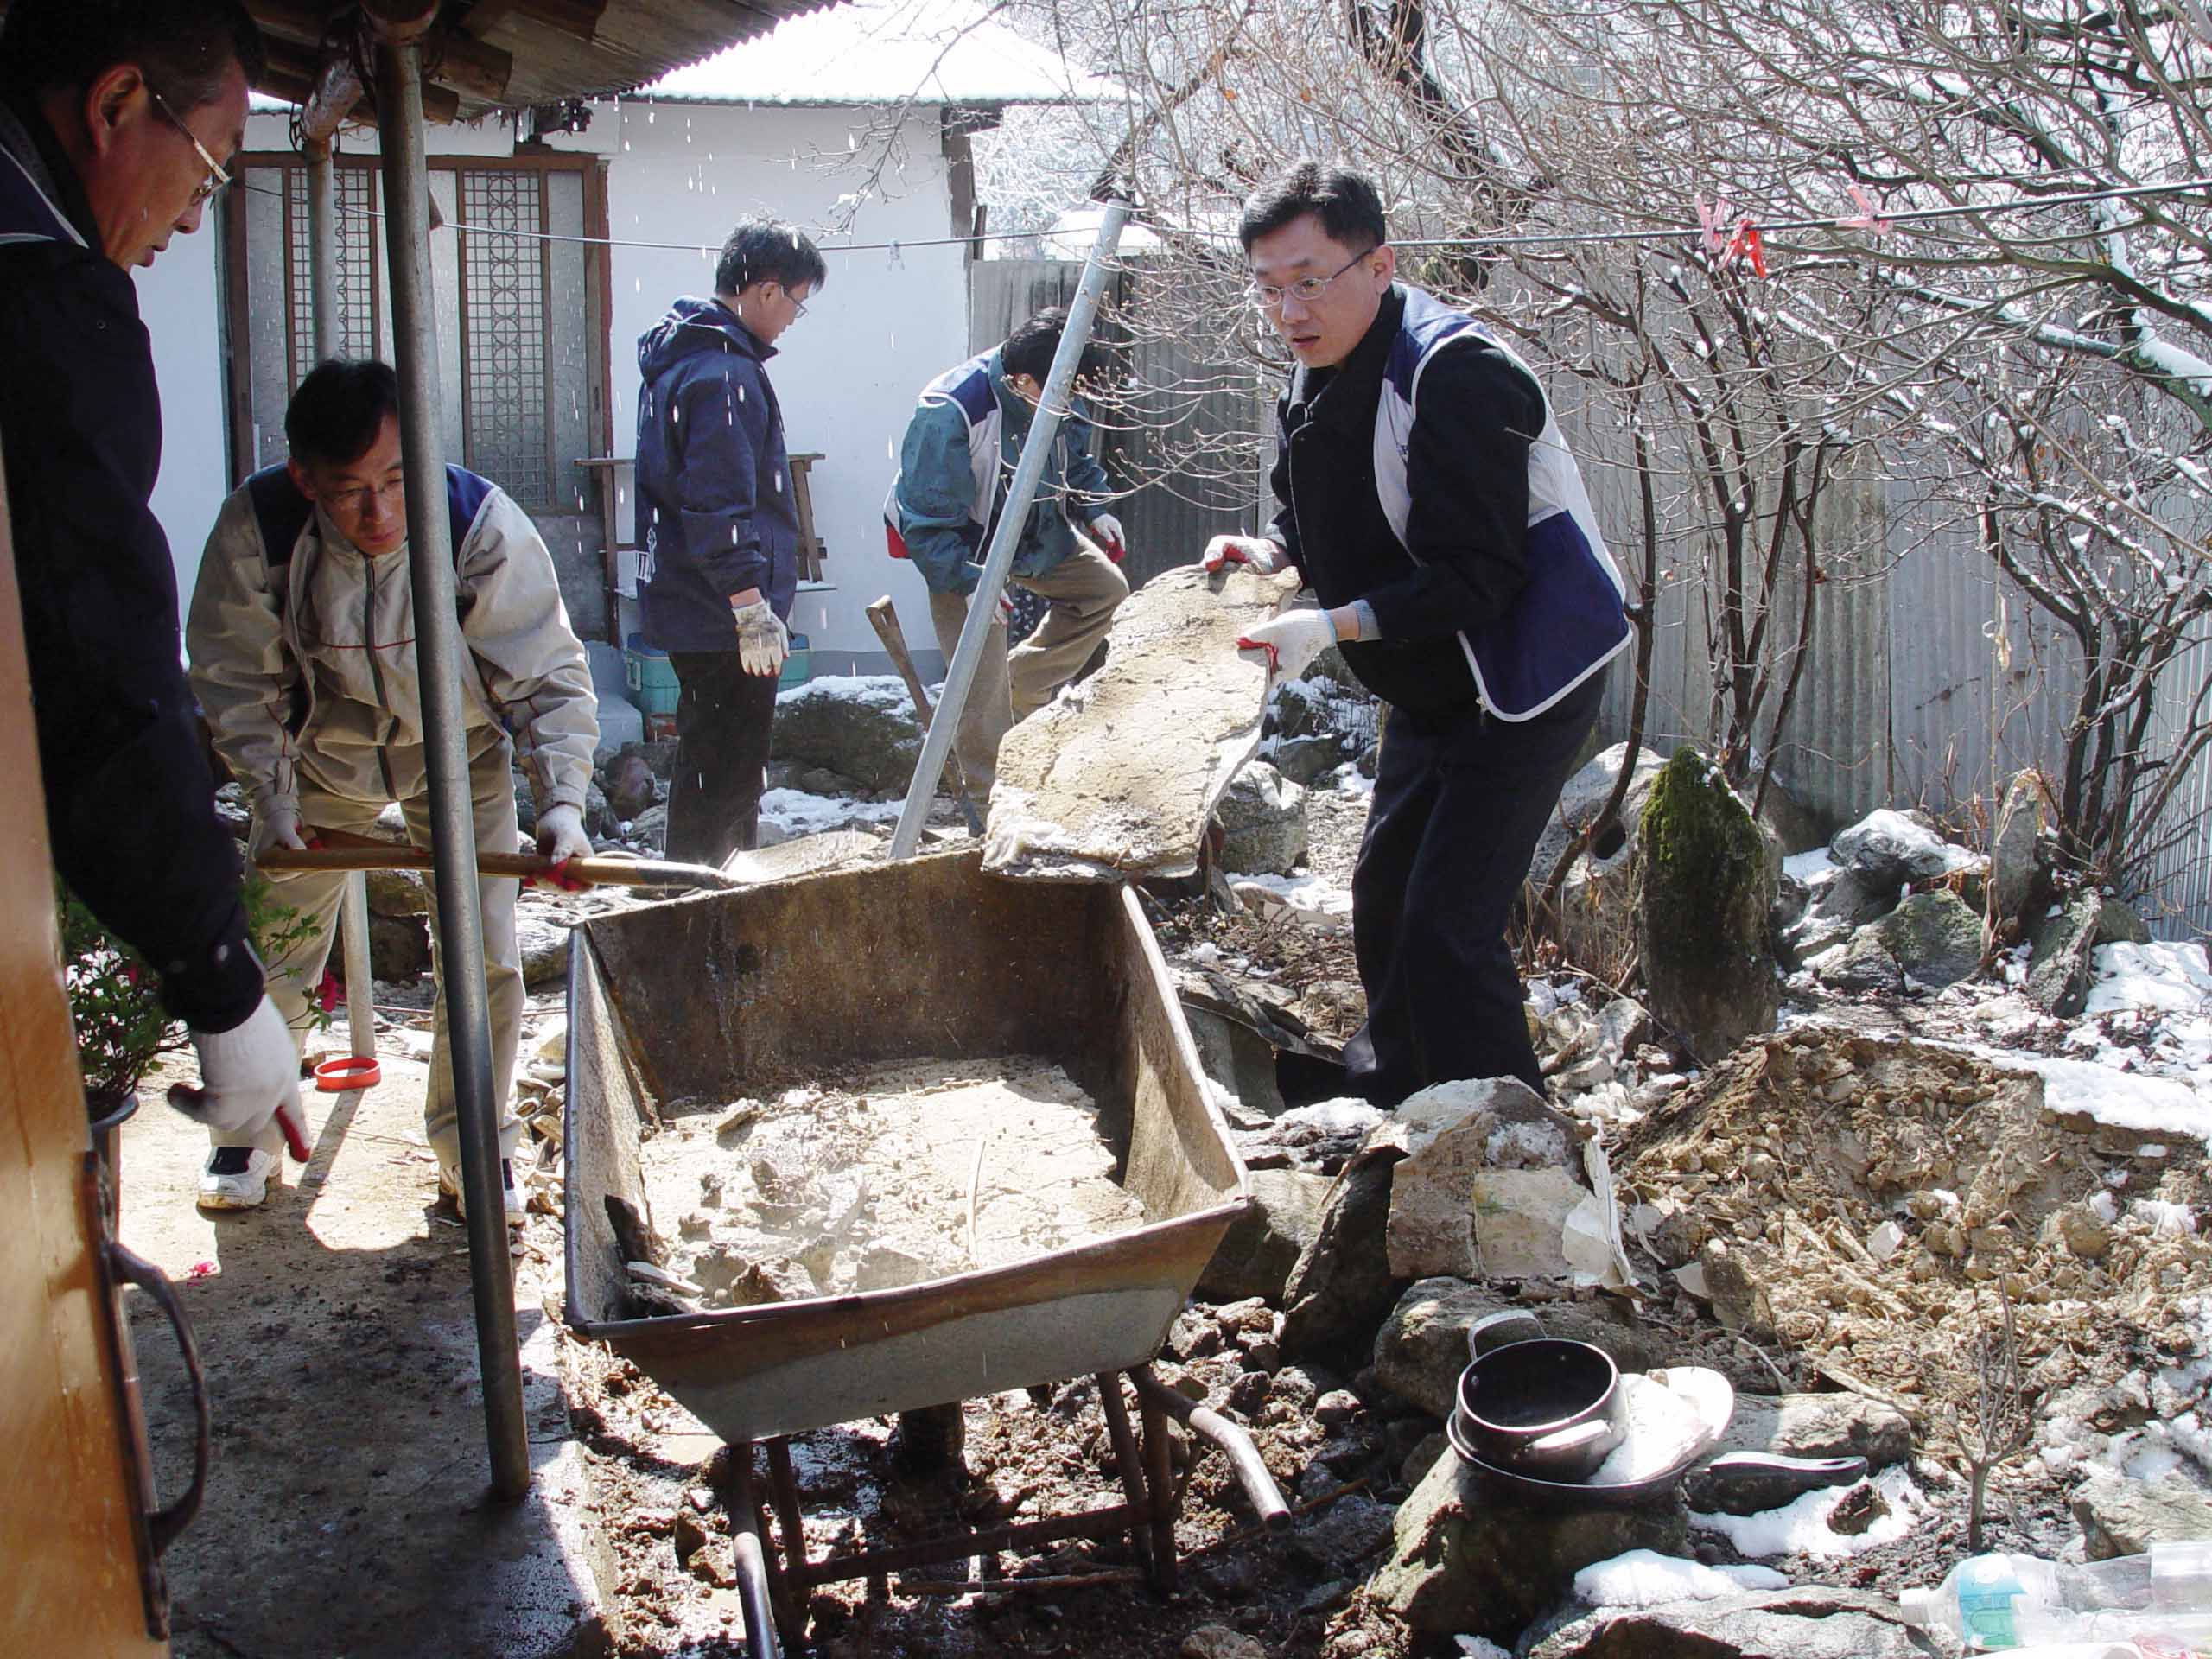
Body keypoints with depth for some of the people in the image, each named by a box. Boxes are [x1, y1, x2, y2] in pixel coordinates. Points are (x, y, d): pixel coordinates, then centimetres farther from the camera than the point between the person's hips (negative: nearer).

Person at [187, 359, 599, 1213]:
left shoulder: (480, 523, -30)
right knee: (271, 951, 7)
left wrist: (562, 796, -36)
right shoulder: (256, 527, -26)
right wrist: (270, 795, -18)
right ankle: (249, 1129, 32)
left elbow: (549, 675, -24)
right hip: (324, 755, 1)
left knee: (486, 958, -5)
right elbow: (238, 676, -10)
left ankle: (472, 1146, 17)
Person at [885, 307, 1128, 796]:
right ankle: (992, 796, 3)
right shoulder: (951, 410, -34)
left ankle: (1022, 686, 14)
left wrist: (1095, 512, -4)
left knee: (1107, 590, 9)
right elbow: (927, 516, -29)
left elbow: (1077, 461, 12)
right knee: (981, 677, -11)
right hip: (960, 549, -7)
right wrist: (967, 580, -34)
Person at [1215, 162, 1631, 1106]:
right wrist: (1267, 553, -5)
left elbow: (1474, 576, -30)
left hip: (1525, 681, -9)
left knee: (1448, 924, -13)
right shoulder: (1311, 386, 2)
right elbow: (1325, 526, 16)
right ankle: (1392, 1085, 39)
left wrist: (1332, 627, -32)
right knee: (1384, 896, 19)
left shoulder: (1454, 375, -27)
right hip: (1429, 689, 10)